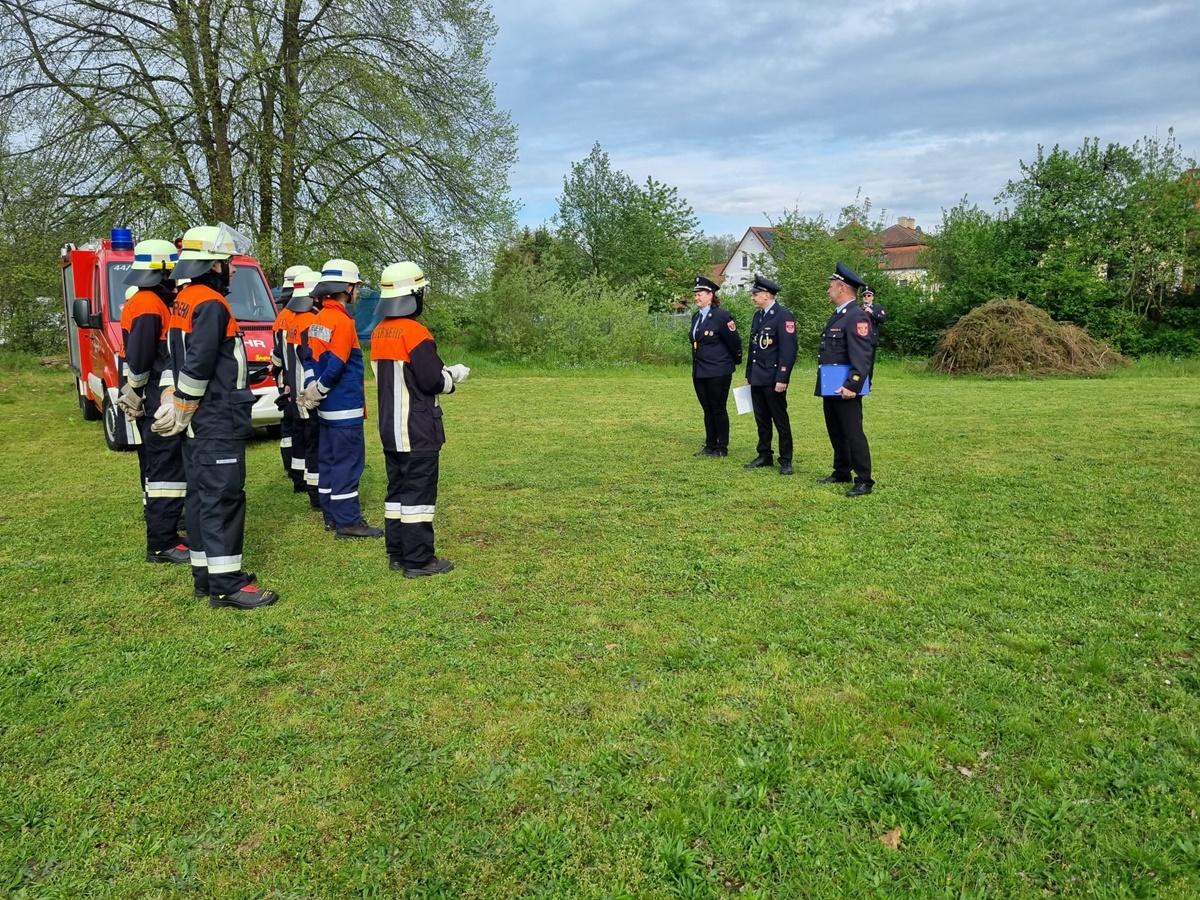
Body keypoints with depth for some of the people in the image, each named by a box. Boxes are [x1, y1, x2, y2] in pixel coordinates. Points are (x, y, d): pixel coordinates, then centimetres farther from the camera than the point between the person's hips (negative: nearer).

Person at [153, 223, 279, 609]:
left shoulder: (184, 301, 15)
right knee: (223, 498, -9)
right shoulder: (211, 304, -16)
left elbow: (181, 359, 17)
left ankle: (206, 575, 21)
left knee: (202, 496, 13)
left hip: (199, 422, 10)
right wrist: (181, 408, -11)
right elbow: (198, 365, -21)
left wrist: (174, 402, 13)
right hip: (217, 422, -10)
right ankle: (227, 585, -6)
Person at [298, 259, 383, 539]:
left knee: (329, 460, 13)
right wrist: (317, 393, -7)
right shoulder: (342, 321, -16)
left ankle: (331, 516, 22)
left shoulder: (318, 320, 12)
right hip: (345, 407, -9)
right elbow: (335, 366, -20)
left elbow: (310, 359, 10)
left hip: (327, 407, 9)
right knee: (348, 462, -4)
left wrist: (312, 389, 3)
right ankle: (347, 521, 0)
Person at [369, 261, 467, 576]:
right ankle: (418, 560, 2)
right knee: (419, 492, -2)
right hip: (417, 430, -8)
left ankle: (397, 554, 22)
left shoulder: (379, 332, 9)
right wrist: (453, 376, 3)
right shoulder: (415, 333, -17)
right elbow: (432, 381, -18)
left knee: (397, 489, 15)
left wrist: (443, 373, 14)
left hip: (390, 429, 9)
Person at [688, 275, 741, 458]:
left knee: (719, 410, 1)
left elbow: (735, 342, -9)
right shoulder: (696, 316, 9)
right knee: (707, 410, 13)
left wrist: (735, 361, 4)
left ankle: (722, 448, 11)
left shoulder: (722, 316, -14)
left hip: (718, 372, -7)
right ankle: (710, 446, 22)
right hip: (699, 372, 7)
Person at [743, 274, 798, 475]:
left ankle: (786, 460, 9)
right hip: (757, 378, 8)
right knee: (761, 419, 13)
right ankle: (764, 455, 23)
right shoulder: (758, 315, 13)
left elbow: (789, 350, -17)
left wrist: (782, 379, -20)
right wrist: (749, 374, 17)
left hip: (773, 379, -8)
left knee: (781, 420, 1)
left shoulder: (784, 316, -12)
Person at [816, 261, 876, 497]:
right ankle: (841, 473, 28)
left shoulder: (857, 316, -15)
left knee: (853, 433, -5)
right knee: (836, 433, 17)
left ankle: (864, 481, 1)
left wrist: (852, 386, -27)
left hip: (845, 388, -10)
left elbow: (862, 356, -22)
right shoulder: (837, 315, 16)